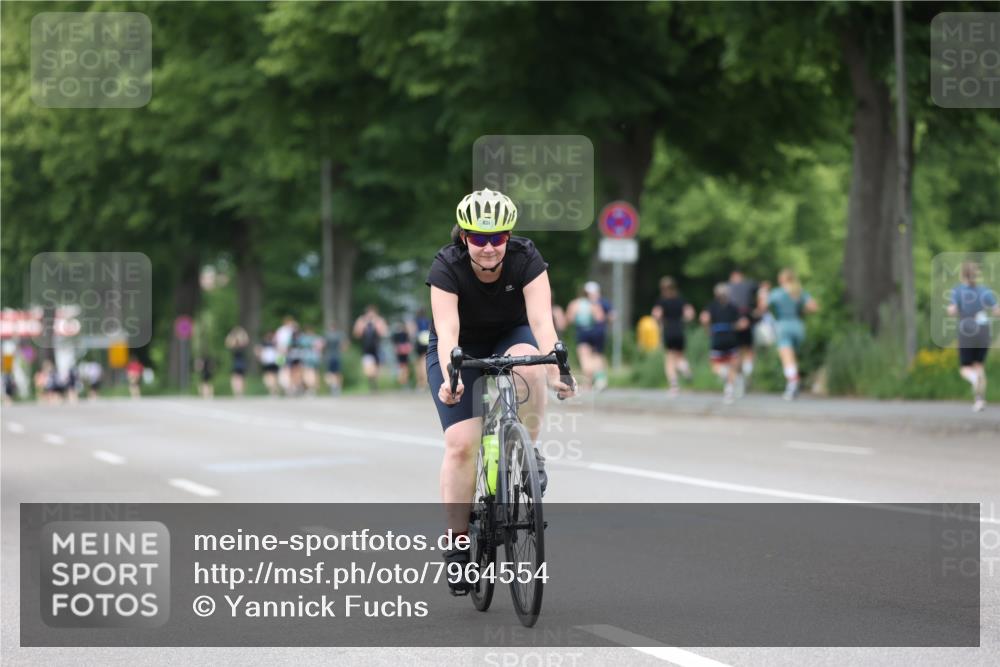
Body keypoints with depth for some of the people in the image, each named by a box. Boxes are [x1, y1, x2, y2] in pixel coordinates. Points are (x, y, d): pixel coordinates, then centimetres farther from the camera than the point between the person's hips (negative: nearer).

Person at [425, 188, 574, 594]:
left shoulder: (526, 259, -24)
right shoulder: (447, 267, -27)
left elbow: (541, 320, -34)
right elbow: (447, 329, -39)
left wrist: (555, 369, -50)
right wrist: (449, 378, -56)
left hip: (510, 337, 1)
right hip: (460, 349, -1)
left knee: (528, 365, -36)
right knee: (461, 444, -15)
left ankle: (527, 454, -14)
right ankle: (458, 545, -6)